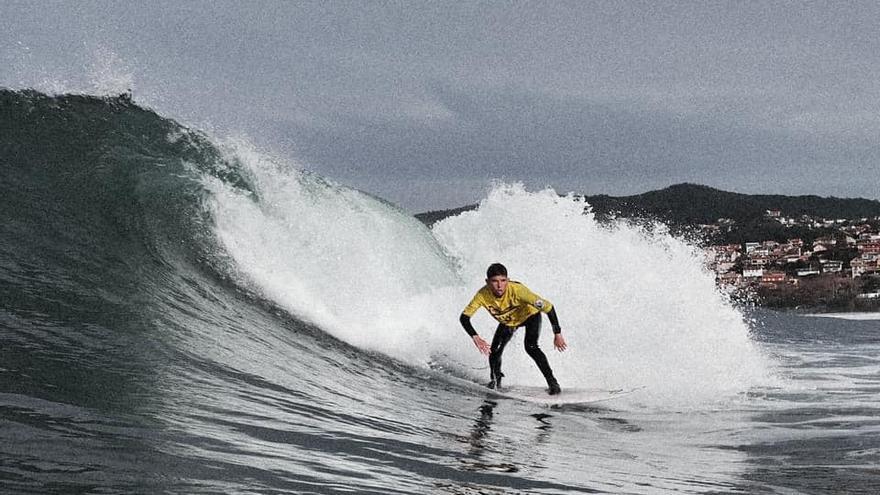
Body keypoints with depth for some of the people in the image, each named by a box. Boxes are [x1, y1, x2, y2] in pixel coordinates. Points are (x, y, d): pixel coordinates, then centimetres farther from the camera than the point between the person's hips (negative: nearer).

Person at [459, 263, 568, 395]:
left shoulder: (517, 290, -42)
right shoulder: (483, 295, -33)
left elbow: (548, 307, -37)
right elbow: (464, 317, -27)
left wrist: (557, 334, -37)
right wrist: (475, 337, -43)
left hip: (530, 315, -3)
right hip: (508, 321, 3)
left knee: (530, 347, -24)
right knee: (494, 351, -9)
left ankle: (552, 382, -10)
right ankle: (495, 380, 21)